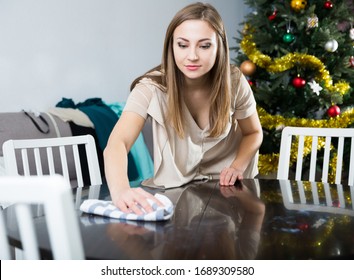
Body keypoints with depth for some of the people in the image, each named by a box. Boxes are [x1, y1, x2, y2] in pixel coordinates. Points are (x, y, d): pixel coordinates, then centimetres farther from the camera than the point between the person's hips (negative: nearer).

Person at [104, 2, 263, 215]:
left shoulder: (234, 81, -17)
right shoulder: (152, 87, -25)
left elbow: (253, 133, 2)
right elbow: (117, 143, -41)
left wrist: (238, 166, -18)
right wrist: (121, 190, -61)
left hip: (226, 190, 1)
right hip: (174, 193, 0)